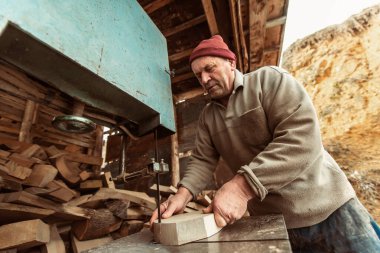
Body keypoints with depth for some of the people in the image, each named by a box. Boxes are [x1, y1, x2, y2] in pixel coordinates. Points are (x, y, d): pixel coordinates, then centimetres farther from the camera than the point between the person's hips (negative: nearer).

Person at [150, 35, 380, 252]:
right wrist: (184, 193, -21)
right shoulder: (207, 116, 4)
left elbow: (302, 138, -24)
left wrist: (242, 186, -33)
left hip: (327, 210, -3)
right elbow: (202, 160, -1)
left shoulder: (269, 79, -11)